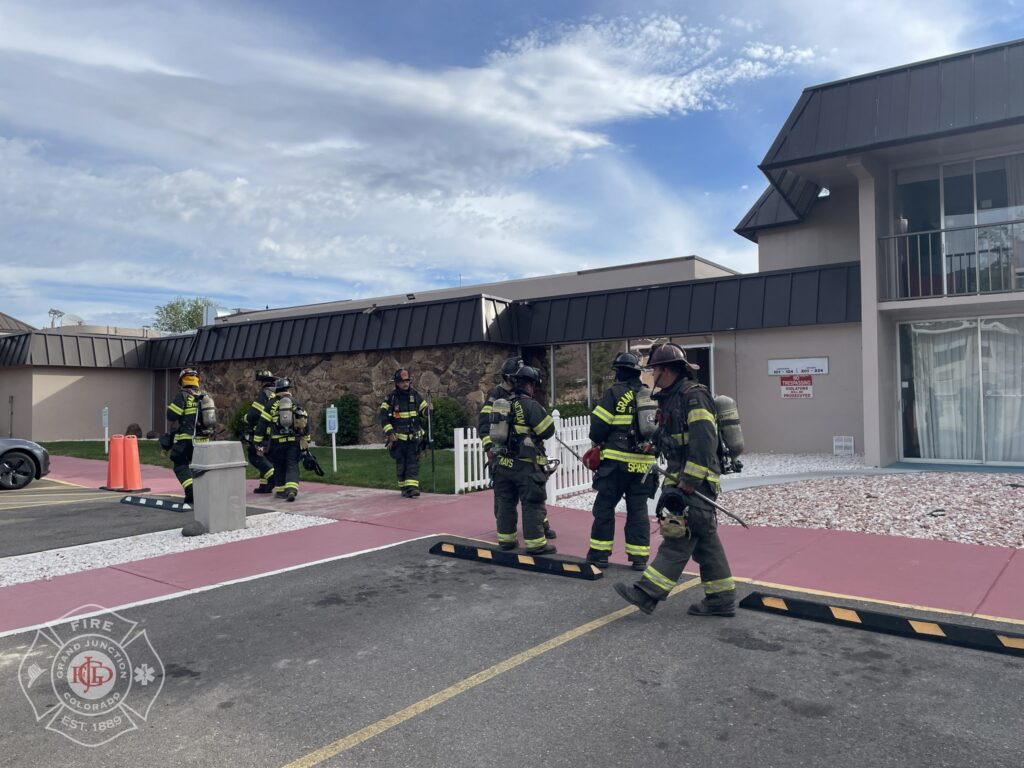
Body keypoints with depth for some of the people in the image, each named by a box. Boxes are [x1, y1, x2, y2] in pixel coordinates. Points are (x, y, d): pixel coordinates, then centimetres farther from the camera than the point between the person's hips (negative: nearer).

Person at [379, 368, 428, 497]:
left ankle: (412, 487, -10)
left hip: (414, 437, 2)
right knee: (401, 464, 5)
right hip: (398, 438, -2)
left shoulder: (416, 396, 4)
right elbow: (383, 417, -7)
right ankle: (404, 488, 16)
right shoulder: (391, 398, -4)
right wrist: (390, 432, -17)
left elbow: (426, 412, 12)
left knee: (413, 462, -7)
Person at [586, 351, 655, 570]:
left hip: (617, 461, -5)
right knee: (638, 509, 10)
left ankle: (599, 554, 8)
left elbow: (598, 426, -8)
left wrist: (598, 441, 11)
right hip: (644, 462, 5)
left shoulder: (615, 393, -6)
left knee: (605, 506, 5)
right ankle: (639, 557, 11)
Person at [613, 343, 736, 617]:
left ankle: (647, 593, -7)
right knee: (705, 542, 12)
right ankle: (721, 599, 18)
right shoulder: (673, 398, 18)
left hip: (696, 483, -10)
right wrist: (673, 481, 19)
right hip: (683, 480, 10)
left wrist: (686, 484, -23)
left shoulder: (694, 396, -14)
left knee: (678, 538, -7)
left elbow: (703, 445, -22)